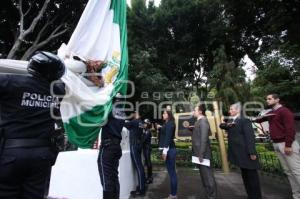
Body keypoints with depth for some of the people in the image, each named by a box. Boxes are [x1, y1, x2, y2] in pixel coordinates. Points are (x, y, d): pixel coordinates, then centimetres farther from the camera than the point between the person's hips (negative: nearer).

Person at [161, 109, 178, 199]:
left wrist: (165, 150, -20)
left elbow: (168, 137, -19)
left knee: (171, 172, 0)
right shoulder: (167, 124, 15)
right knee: (171, 172, 15)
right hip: (169, 149, 10)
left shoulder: (169, 124, -12)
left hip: (169, 149, -10)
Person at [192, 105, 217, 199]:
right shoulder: (199, 121, 12)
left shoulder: (203, 121, -18)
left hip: (203, 153, -10)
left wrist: (201, 154, -23)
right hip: (199, 152, 10)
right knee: (204, 174, 20)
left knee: (207, 175, 4)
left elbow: (204, 138, -24)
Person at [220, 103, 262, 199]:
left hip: (246, 154, -8)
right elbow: (221, 125, 9)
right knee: (245, 176, 18)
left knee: (252, 176, 5)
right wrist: (226, 125, -13)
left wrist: (252, 153, -23)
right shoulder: (230, 121, 12)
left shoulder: (244, 121, -14)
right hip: (239, 154, 8)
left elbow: (250, 137, -19)